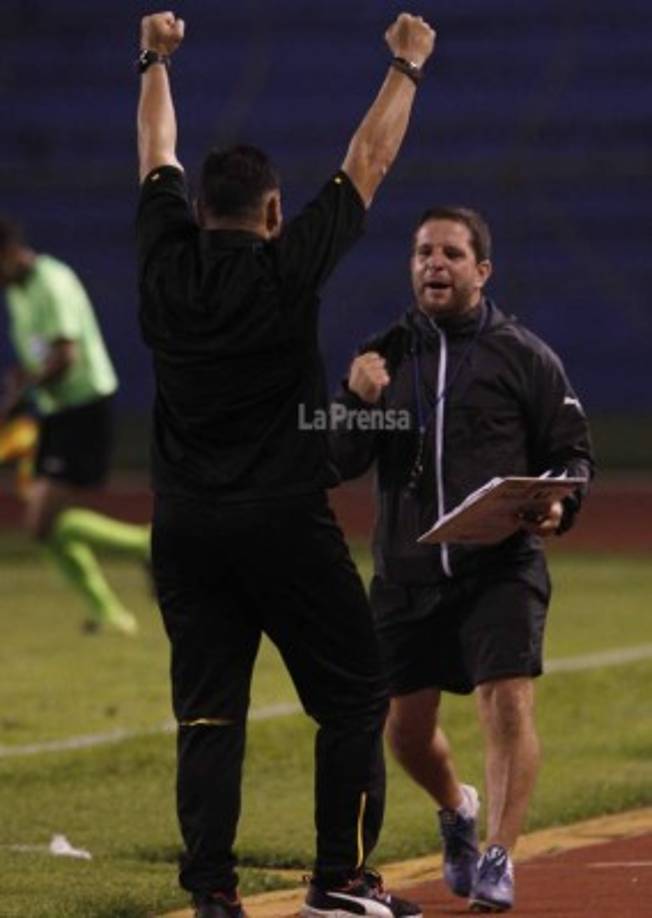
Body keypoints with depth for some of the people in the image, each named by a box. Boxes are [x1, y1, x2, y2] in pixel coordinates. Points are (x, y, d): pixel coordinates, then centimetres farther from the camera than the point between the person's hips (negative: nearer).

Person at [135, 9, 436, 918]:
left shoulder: (167, 261, 2)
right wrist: (407, 66, 15)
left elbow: (157, 156, 19)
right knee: (353, 697, 7)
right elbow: (367, 163, 2)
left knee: (207, 711, 5)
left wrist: (155, 62, 34)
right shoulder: (288, 266, -8)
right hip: (286, 526, -4)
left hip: (185, 529, 4)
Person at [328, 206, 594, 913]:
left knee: (508, 703, -19)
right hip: (406, 575, 3)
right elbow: (338, 465, 4)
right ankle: (456, 812, 38)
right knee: (404, 728, 8)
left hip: (502, 569, -3)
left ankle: (498, 858, -14)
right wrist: (357, 402, -15)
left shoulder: (524, 356, 1)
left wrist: (559, 503, -16)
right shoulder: (383, 356, 8)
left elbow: (572, 451, 5)